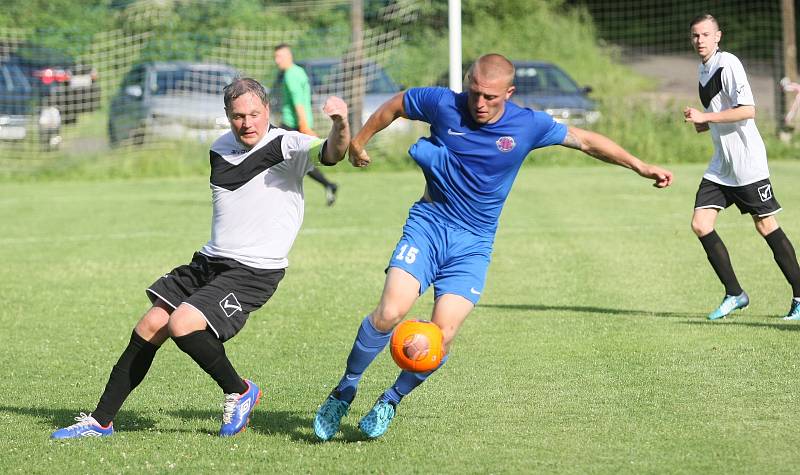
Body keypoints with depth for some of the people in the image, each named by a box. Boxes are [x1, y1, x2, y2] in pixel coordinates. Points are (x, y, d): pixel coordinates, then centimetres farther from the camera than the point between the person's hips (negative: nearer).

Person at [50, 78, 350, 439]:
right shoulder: (220, 148, 11)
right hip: (209, 261, 7)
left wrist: (340, 124, -50)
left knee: (182, 326, -23)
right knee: (149, 328, 1)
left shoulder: (287, 146, -11)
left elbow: (332, 153, -29)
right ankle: (101, 421, 12)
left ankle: (239, 392, 2)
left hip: (254, 272, -7)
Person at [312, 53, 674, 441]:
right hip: (428, 223, -1)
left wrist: (641, 167, 5)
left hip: (473, 243, 1)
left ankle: (392, 400, 10)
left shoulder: (528, 125, -6)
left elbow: (586, 140, 6)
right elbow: (394, 105, 11)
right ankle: (343, 392, -3)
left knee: (441, 336, -15)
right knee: (390, 311, -22)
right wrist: (359, 141, 23)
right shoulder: (443, 104, -7)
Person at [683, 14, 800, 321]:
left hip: (747, 161, -8)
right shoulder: (703, 69, 13)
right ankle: (734, 295, 5)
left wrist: (705, 117, -22)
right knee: (700, 224, -3)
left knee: (766, 226, -2)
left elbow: (748, 110, -22)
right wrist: (704, 124, 7)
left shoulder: (728, 64, -14)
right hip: (720, 165, 8)